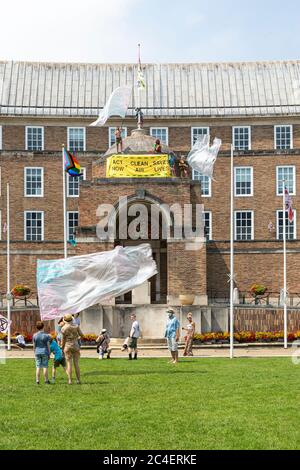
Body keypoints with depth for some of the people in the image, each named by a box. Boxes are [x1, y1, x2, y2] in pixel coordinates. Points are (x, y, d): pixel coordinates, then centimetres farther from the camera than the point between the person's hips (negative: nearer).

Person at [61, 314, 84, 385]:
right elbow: (81, 335, 4)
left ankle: (70, 380, -3)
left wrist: (62, 347, 7)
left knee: (69, 364, 1)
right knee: (76, 364, 6)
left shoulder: (63, 328, -7)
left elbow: (63, 339, -4)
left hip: (67, 346, -1)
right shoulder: (76, 326, -4)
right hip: (75, 346, 1)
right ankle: (78, 380, 6)